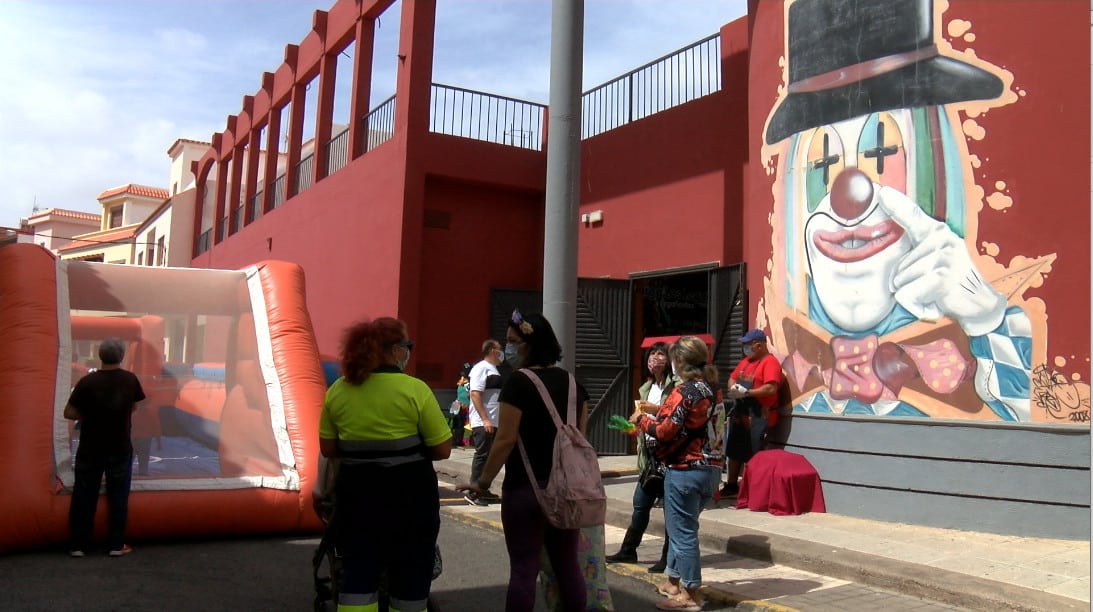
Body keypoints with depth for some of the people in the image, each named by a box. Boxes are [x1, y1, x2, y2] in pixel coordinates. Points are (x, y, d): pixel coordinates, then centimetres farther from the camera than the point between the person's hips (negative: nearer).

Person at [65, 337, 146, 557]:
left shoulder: (87, 381, -13)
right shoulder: (130, 380, -7)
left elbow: (69, 413, -9)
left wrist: (88, 414, 7)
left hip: (90, 449, -1)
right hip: (120, 449, 1)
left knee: (83, 496, 11)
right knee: (118, 497, 9)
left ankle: (78, 545, 16)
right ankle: (116, 545, 13)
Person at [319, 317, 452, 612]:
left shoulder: (337, 390, 0)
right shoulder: (415, 390, -12)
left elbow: (328, 449, 6)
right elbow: (442, 450, -9)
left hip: (356, 493, 4)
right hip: (408, 494, -3)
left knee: (357, 573, 12)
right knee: (409, 577, 12)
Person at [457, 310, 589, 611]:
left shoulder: (518, 382, -13)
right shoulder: (572, 382, 7)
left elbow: (506, 439, -15)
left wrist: (483, 482, -6)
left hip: (525, 488, -6)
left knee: (524, 567, 1)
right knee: (568, 564, 12)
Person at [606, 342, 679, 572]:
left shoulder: (675, 386, -9)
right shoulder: (646, 388, 16)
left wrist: (657, 409, -21)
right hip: (650, 455, 8)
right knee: (640, 504, 15)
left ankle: (668, 558, 12)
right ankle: (628, 551, 26)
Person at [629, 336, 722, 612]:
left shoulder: (684, 392, -17)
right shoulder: (713, 390, 8)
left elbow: (664, 431, -18)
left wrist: (641, 419, 0)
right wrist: (656, 414, 16)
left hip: (685, 470, -9)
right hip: (711, 469, 9)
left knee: (682, 530, 3)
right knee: (681, 526, 21)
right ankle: (674, 581, 32)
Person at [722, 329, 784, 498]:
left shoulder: (770, 362, -12)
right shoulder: (746, 361, 16)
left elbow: (771, 388, -23)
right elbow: (732, 378, 19)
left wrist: (746, 392, -25)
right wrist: (733, 388, -4)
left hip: (758, 416, -9)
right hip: (739, 413, 9)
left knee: (753, 455, -9)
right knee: (733, 451, 16)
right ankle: (731, 485, 28)